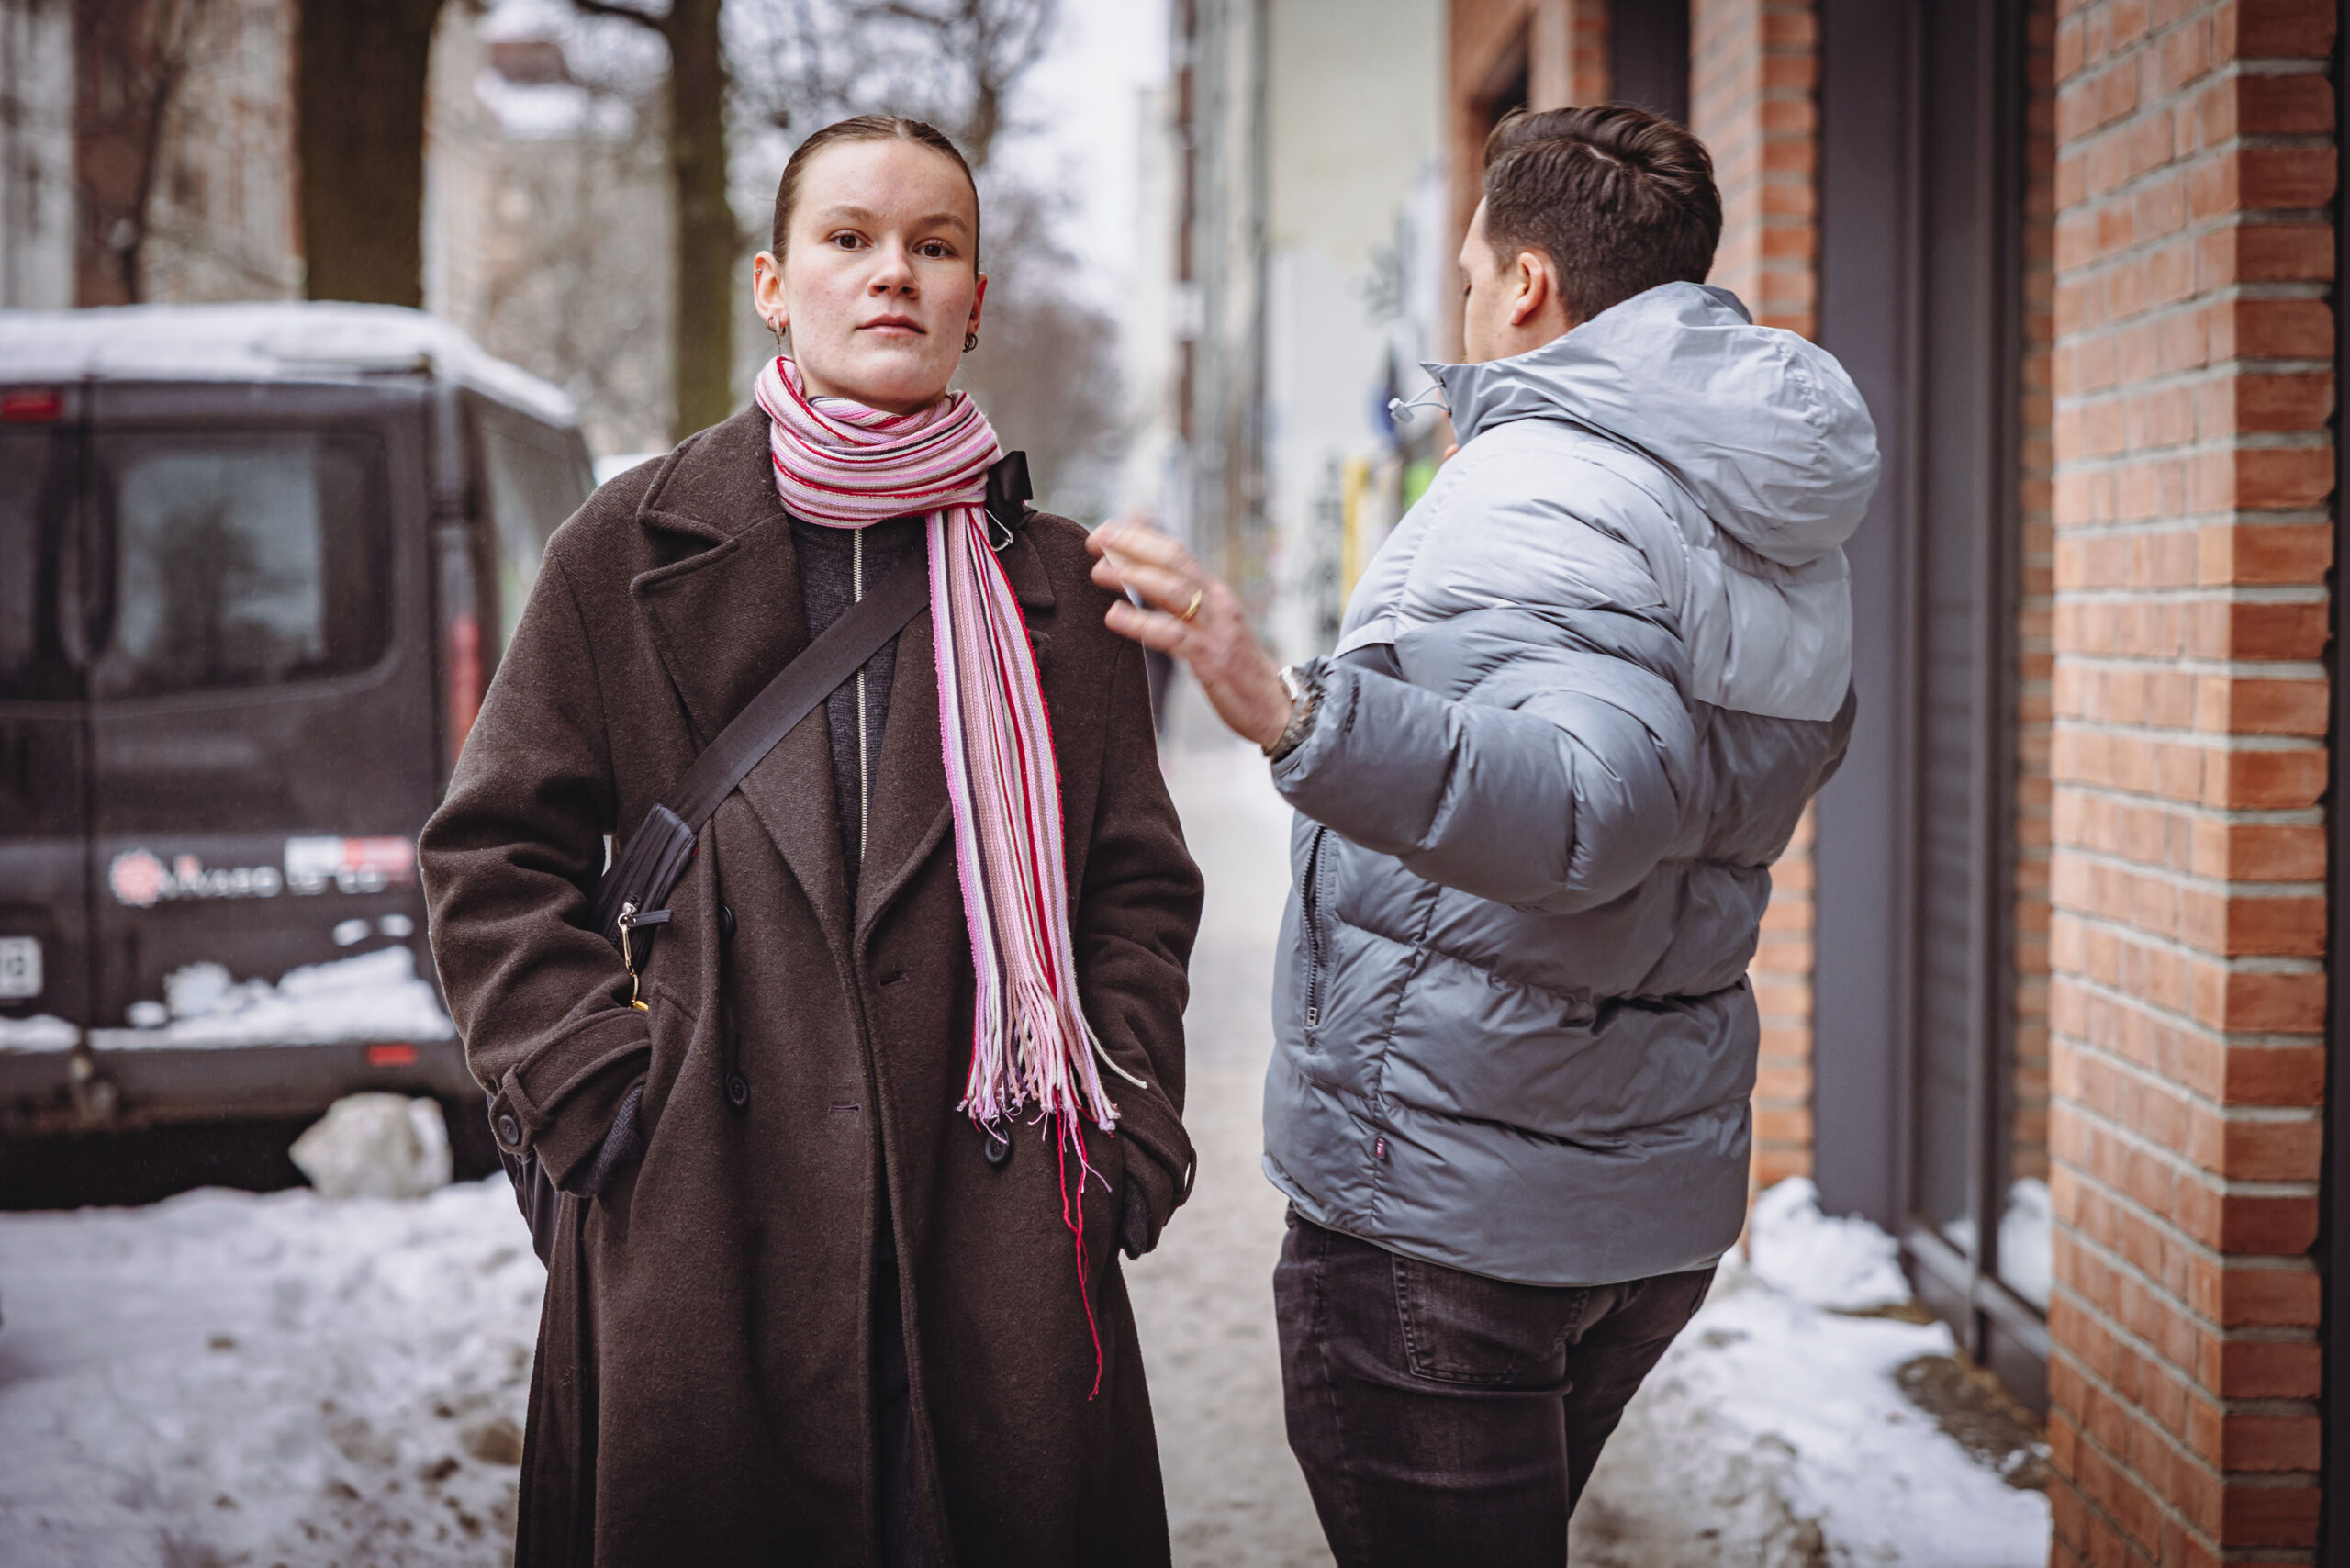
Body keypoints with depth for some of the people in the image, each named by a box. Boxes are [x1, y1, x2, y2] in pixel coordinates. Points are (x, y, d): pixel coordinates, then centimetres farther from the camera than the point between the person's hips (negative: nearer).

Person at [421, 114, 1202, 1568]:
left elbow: (1140, 886, 12)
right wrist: (598, 1098, -5)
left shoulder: (1053, 577, 10)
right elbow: (496, 853, 5)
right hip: (705, 1219, -1)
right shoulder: (638, 547, 5)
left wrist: (1127, 1140, 1)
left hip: (993, 1222, 1)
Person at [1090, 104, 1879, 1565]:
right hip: (1664, 1190, 9)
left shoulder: (1537, 492, -19)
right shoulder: (1786, 533, 11)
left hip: (1445, 1208, -9)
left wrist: (1299, 718, -48)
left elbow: (1589, 802, -36)